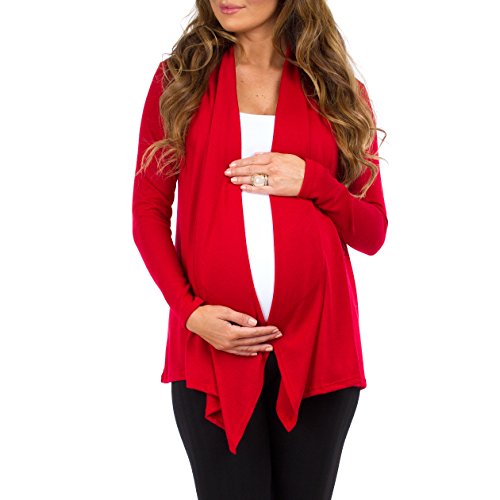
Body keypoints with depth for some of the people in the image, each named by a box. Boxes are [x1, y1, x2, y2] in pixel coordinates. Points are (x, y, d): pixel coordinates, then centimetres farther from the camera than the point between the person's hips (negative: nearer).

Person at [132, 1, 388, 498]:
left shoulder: (341, 92, 8)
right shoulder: (177, 80, 7)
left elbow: (373, 233, 9)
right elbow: (148, 211, 5)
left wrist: (311, 181, -9)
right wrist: (189, 310, -8)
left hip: (316, 346, 1)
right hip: (212, 345, -1)